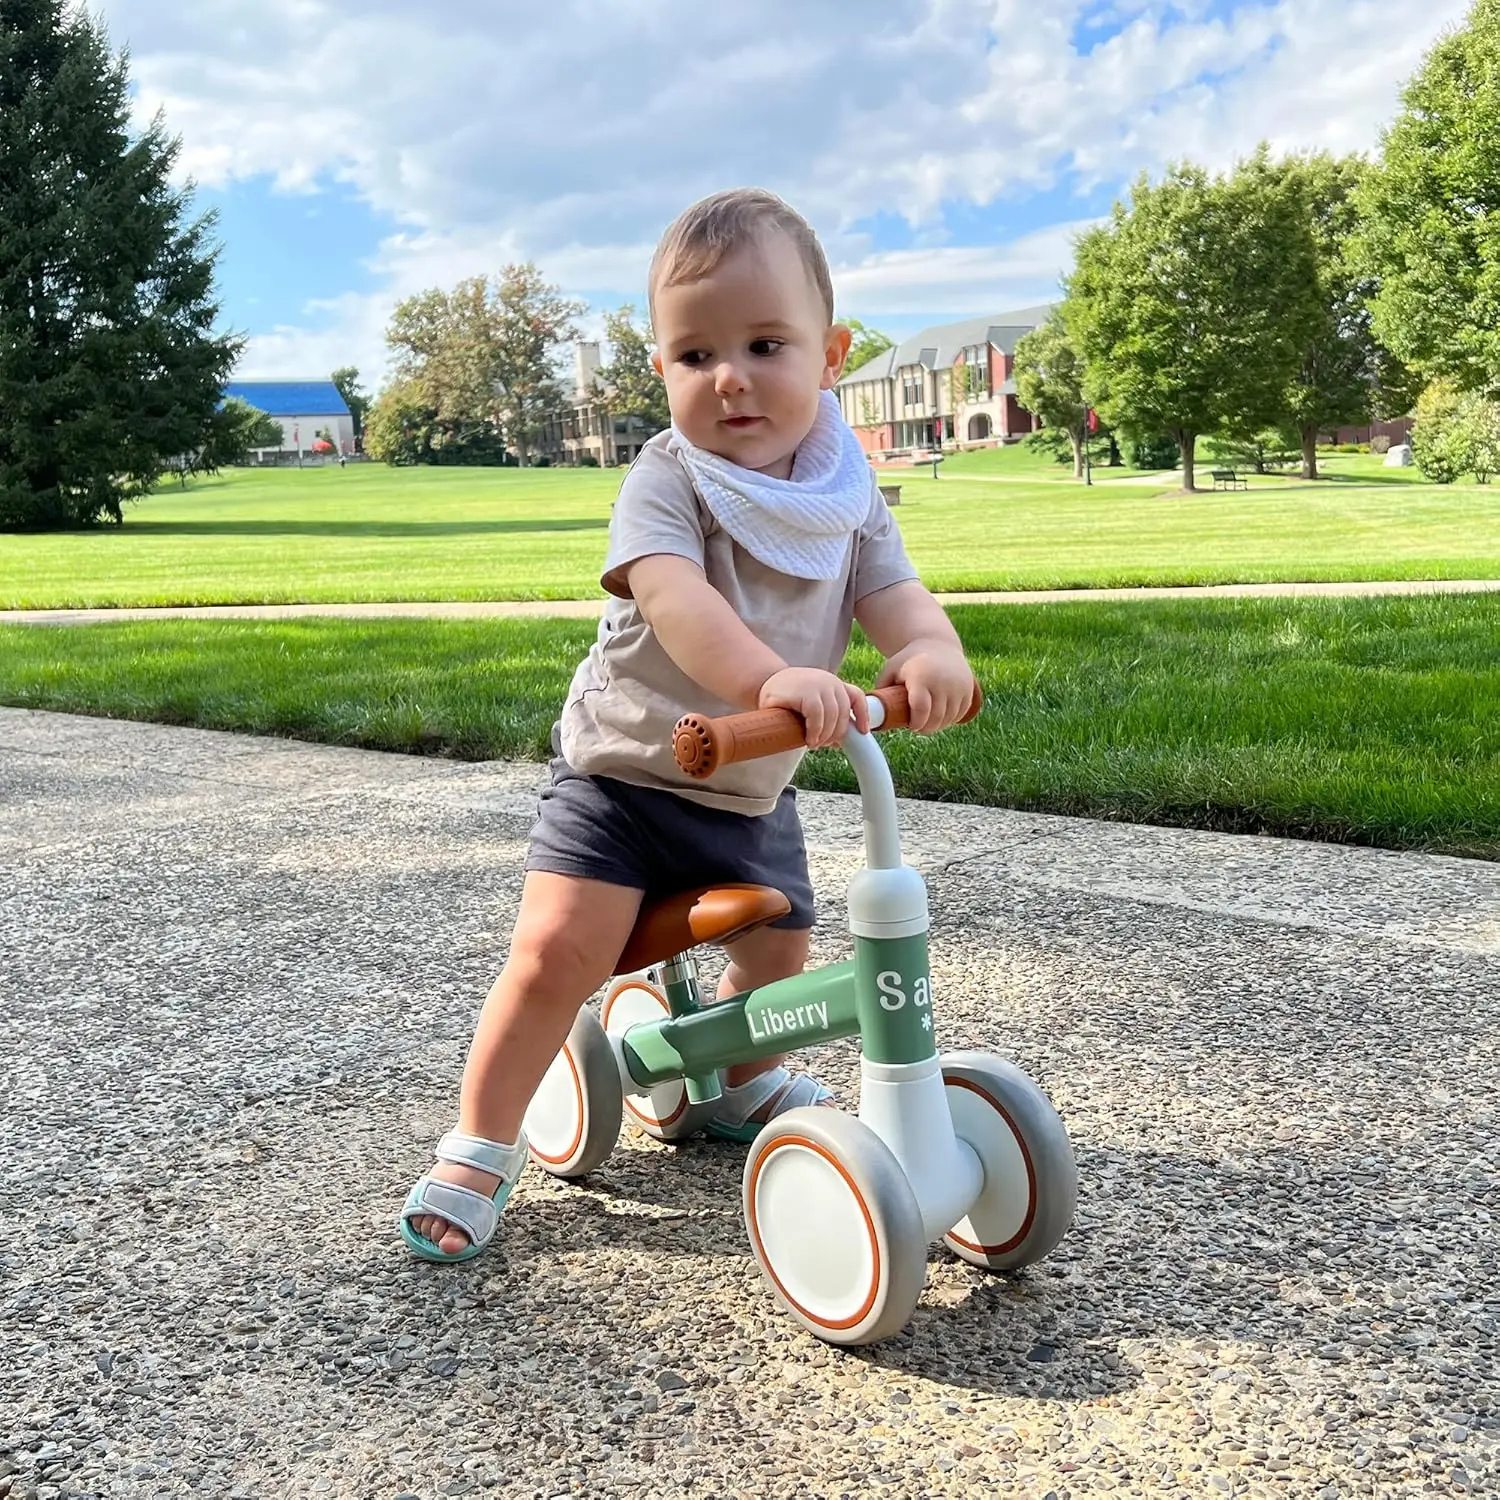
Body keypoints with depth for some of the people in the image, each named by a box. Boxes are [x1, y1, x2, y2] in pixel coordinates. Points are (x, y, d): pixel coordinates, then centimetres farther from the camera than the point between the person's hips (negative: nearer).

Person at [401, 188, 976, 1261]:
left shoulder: (849, 497, -3)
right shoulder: (666, 481, -20)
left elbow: (896, 596, -13)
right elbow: (675, 597, -37)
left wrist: (929, 653, -38)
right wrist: (771, 676, -56)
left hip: (754, 793, 5)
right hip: (624, 770, -5)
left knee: (779, 954, 16)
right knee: (559, 950, -19)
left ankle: (740, 1080, 48)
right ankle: (479, 1150, 1)